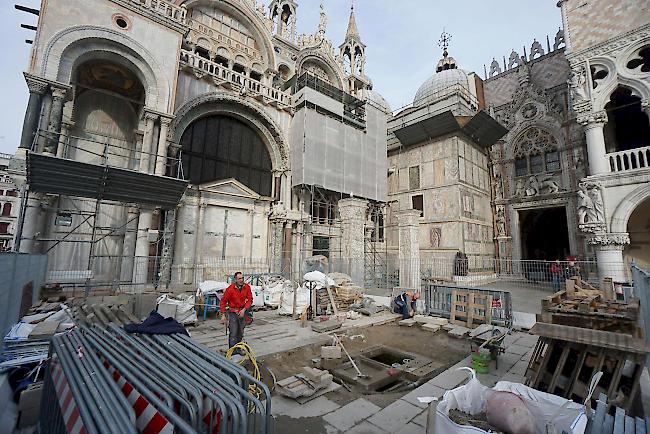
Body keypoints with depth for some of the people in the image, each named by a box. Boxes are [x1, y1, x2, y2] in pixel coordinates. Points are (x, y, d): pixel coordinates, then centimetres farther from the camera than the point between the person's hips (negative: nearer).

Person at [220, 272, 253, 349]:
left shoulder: (247, 287, -8)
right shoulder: (230, 289, -17)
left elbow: (250, 300, -2)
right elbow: (223, 302, -9)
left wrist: (244, 309, -13)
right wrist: (223, 315, -12)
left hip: (242, 311, 4)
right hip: (233, 312, -4)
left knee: (241, 333, 15)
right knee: (233, 333, -6)